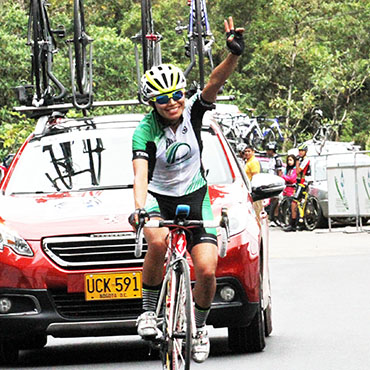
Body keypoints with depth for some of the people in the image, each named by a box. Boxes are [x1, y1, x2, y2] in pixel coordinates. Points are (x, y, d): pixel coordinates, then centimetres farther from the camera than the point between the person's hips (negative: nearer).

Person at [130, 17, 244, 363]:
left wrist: (234, 54, -44)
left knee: (206, 271, -15)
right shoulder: (145, 131, -18)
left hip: (195, 198, 2)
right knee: (158, 242, -37)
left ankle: (199, 326, 13)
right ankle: (149, 310, -16)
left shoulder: (192, 112, -10)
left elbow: (215, 82, -26)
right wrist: (139, 208, -48)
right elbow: (140, 173, -30)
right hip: (159, 197, -2)